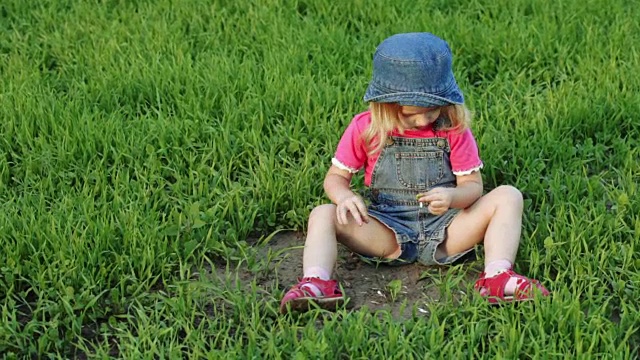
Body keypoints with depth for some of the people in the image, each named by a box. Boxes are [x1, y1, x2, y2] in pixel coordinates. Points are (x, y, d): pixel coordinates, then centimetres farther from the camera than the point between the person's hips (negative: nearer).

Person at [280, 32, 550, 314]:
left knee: (508, 196, -17)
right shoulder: (365, 128, 0)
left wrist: (452, 197, -25)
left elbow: (472, 185, 1)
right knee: (323, 215, -21)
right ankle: (315, 284, -44)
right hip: (389, 232, 0)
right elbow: (335, 176, 6)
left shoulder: (454, 129, 0)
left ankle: (497, 277, -34)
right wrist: (344, 196, -20)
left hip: (445, 231, 1)